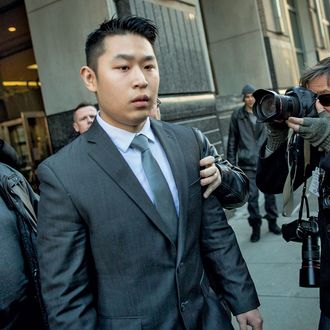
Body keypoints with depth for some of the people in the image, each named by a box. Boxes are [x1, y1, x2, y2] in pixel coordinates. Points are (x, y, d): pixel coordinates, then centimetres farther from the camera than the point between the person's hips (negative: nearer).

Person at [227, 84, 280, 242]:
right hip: (247, 163, -1)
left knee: (270, 192, 12)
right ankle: (255, 226, 15)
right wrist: (231, 161, 1)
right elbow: (232, 140, 3)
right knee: (252, 195, -1)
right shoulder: (237, 115, 0)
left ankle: (272, 221, 30)